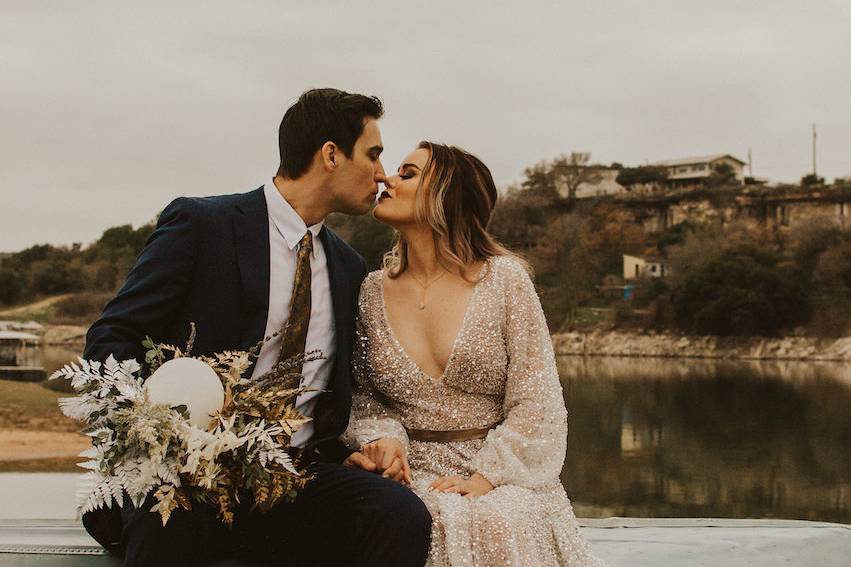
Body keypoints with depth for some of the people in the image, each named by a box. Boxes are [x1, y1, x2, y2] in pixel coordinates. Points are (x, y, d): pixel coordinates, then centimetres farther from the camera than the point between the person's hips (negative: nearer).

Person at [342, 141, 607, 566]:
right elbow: (364, 397, 13)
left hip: (501, 479, -1)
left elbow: (536, 404, -5)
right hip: (411, 480, 1)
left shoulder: (504, 278, -3)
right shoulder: (372, 292, 6)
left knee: (500, 525, -33)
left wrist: (483, 479, -14)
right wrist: (383, 437, -9)